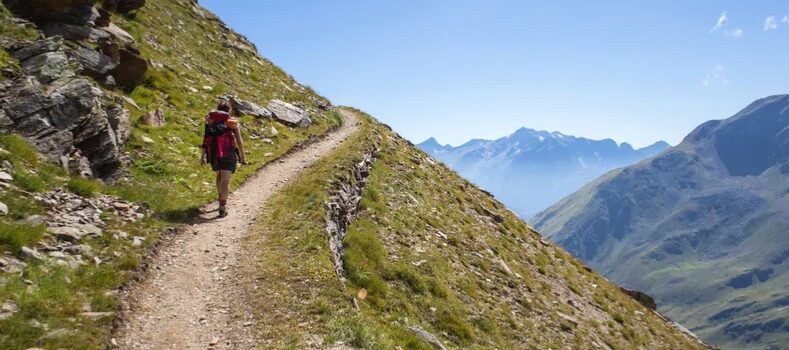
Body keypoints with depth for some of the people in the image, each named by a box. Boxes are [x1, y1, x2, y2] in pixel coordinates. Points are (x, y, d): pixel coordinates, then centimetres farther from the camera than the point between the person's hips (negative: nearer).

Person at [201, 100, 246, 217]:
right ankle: (222, 208, -13)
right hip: (228, 154, -4)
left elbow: (205, 139, 5)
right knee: (225, 181, -5)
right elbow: (239, 142, -4)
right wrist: (243, 157, 3)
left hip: (213, 154, 4)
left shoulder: (210, 121, 7)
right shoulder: (233, 122, -1)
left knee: (219, 176, 27)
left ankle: (222, 200, 40)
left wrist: (203, 156, 9)